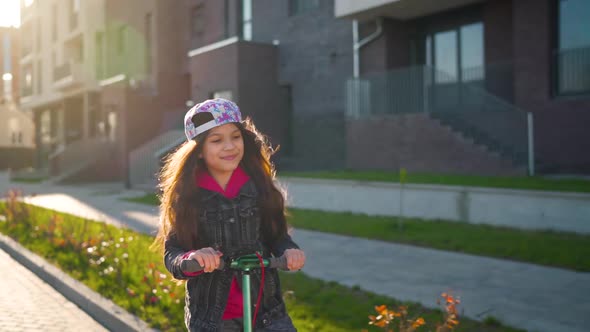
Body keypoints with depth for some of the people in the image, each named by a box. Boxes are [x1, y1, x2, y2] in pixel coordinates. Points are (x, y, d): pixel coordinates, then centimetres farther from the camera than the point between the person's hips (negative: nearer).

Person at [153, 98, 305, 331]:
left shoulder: (258, 186, -3)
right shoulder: (186, 195, -6)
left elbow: (276, 234, 7)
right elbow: (172, 253, -6)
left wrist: (289, 250, -15)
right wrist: (191, 259, -28)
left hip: (264, 306, 1)